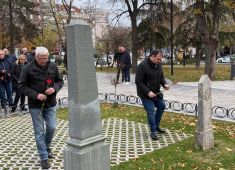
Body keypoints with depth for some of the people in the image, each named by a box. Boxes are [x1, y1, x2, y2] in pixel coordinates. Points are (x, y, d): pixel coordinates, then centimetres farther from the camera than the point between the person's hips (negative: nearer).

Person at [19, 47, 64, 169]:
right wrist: (36, 95, -18)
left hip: (50, 103, 3)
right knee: (39, 131, 2)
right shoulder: (28, 68, -9)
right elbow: (22, 86, -5)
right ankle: (44, 157, 14)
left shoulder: (53, 66, -1)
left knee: (52, 127, 5)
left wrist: (54, 88, -13)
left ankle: (47, 146, 36)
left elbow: (60, 81, 9)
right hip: (35, 105, -2)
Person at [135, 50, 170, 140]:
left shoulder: (158, 64, 1)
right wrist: (148, 92, -27)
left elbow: (161, 76, 14)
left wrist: (164, 84, -7)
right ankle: (153, 132, 5)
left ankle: (156, 126, 31)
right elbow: (138, 81, -23)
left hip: (156, 92, 8)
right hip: (145, 94, -8)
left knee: (162, 106, 14)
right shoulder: (143, 66, -24)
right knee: (151, 111, -8)